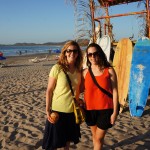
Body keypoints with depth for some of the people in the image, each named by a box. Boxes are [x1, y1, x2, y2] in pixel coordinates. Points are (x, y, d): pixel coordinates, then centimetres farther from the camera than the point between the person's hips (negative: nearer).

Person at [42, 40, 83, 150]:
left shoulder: (78, 70, 0)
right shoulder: (57, 68, -14)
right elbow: (49, 90, -10)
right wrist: (47, 110, -11)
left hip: (73, 111, 5)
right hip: (58, 111, -4)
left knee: (68, 139, 21)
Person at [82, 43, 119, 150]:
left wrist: (115, 112, -7)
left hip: (105, 109, -2)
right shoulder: (85, 72, -3)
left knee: (98, 138, 7)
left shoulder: (109, 70, -8)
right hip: (90, 109, 3)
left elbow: (114, 92, -6)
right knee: (95, 136, 19)